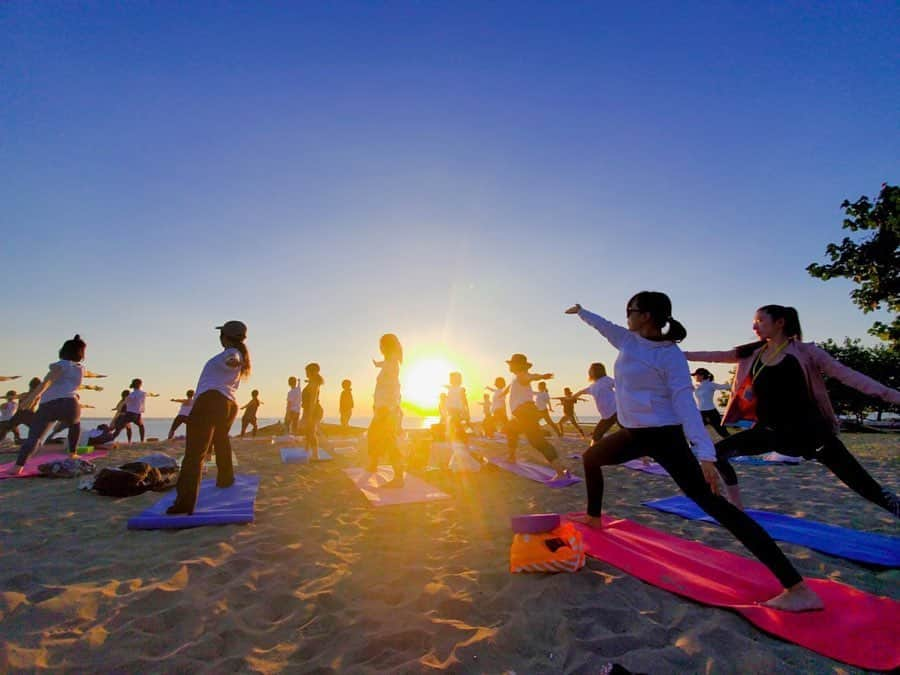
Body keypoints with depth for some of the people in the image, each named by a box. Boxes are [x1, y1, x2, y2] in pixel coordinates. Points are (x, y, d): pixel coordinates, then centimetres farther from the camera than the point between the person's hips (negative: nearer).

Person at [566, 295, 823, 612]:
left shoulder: (671, 355, -17)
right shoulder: (628, 340, 2)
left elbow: (685, 402, -23)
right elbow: (603, 325, 21)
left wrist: (705, 454, -29)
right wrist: (581, 311, 36)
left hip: (664, 437, -8)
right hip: (632, 434, 8)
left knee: (711, 502, -13)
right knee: (591, 458, 21)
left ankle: (797, 589, -9)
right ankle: (593, 519, 43)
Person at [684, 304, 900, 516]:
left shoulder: (804, 352, -6)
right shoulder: (753, 353, 5)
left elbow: (847, 375, -9)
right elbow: (714, 356, 7)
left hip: (807, 431, -4)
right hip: (770, 431, 4)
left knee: (863, 484, -8)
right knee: (718, 452, -2)